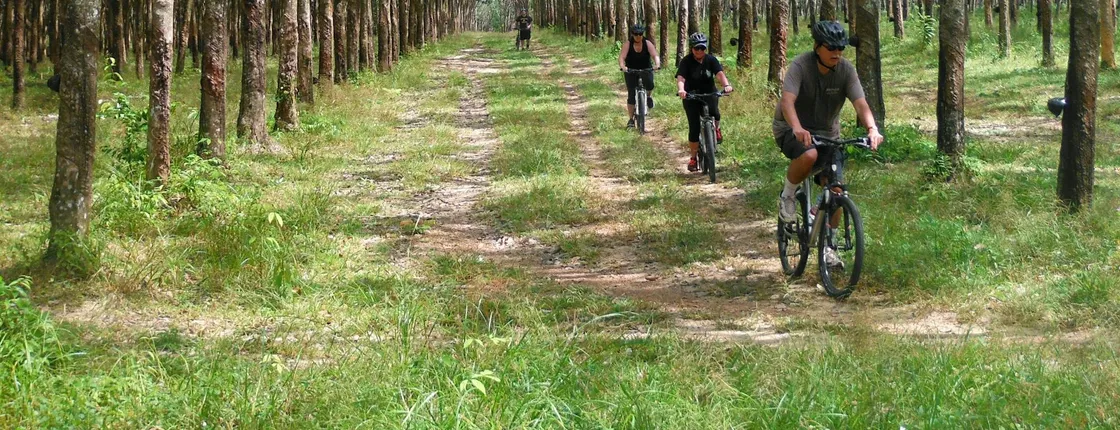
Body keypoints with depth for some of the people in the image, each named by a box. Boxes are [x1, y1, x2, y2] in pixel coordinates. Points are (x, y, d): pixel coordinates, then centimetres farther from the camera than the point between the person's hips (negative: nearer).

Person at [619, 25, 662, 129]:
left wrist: (657, 64, -43)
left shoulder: (647, 44, -10)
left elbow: (655, 55, -22)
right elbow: (621, 57, -24)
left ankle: (649, 96, 6)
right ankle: (631, 119, 2)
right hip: (631, 71, 0)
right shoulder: (628, 45, -12)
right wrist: (622, 66, -46)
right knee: (631, 95, -5)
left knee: (649, 84, -31)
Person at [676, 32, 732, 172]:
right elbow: (681, 78, -25)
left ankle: (716, 129, 4)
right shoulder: (686, 62, -11)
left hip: (709, 93, 1)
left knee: (714, 114, -31)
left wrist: (726, 85, -41)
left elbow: (720, 74, -20)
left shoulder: (711, 60, -5)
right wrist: (681, 90, -48)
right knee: (694, 128, -8)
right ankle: (693, 158, 5)